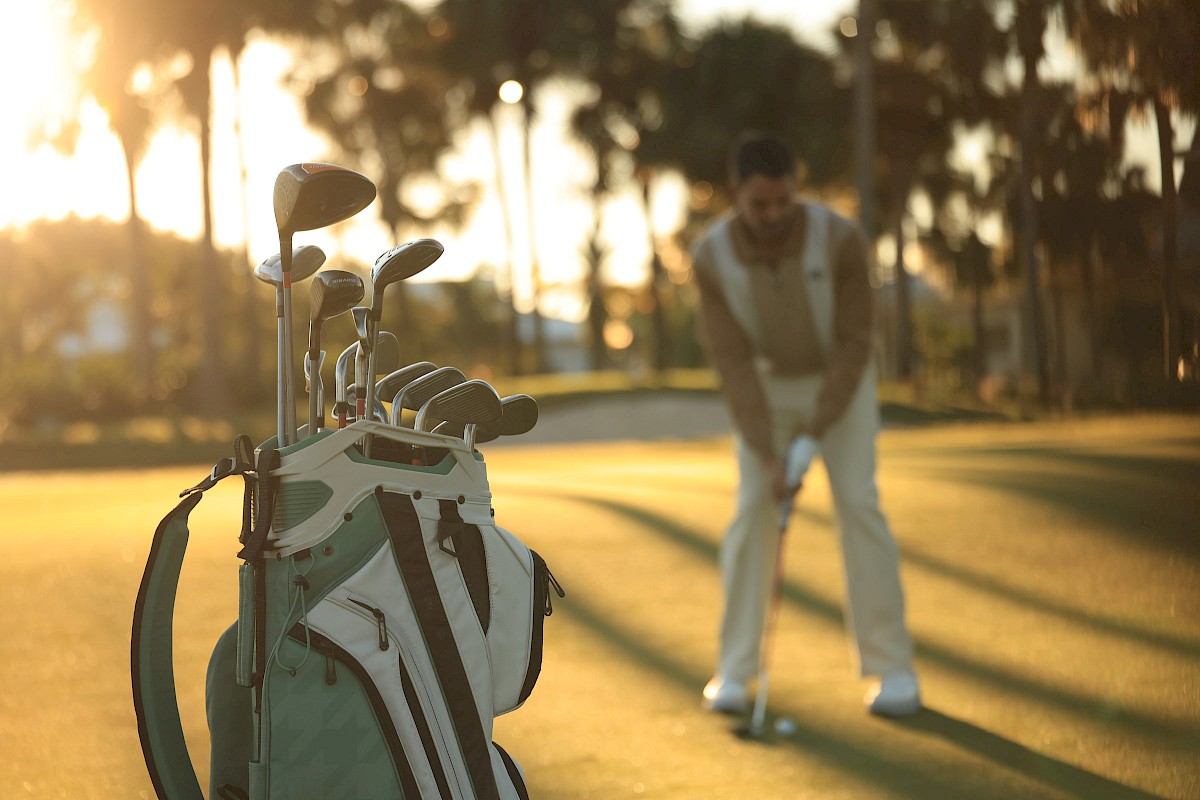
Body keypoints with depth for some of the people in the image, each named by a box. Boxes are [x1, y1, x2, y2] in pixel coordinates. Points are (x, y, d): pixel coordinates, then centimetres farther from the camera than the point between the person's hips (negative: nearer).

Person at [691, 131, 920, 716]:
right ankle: (734, 671, -1)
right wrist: (768, 454, -26)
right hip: (764, 387, 1)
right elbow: (731, 361, -21)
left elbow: (855, 343, -23)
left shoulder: (840, 238, -29)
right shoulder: (712, 257, -24)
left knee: (858, 505, -12)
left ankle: (892, 667, -6)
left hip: (840, 382, -1)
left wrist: (815, 432, -26)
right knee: (752, 510, -8)